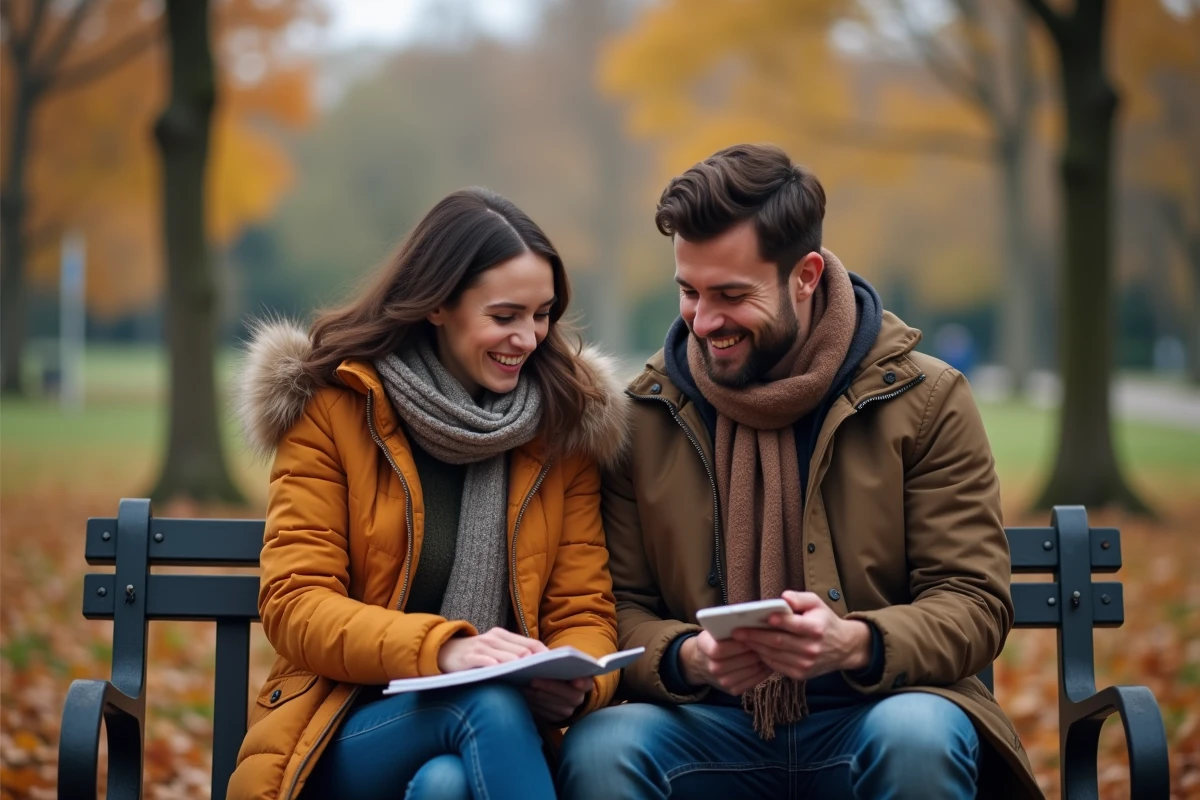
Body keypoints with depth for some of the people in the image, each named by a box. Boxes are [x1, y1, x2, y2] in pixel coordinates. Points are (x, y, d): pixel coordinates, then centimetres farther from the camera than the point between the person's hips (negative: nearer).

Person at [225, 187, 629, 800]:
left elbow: (584, 611, 6)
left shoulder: (567, 422, 7)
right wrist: (441, 650, -26)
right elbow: (293, 606, -8)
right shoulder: (331, 406, -1)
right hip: (338, 734, -1)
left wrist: (575, 684, -19)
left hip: (499, 720, 1)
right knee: (487, 703, -33)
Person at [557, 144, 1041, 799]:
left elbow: (974, 604, -3)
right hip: (709, 729, 0)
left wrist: (855, 643, -24)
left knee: (919, 736, -34)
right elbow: (620, 608, 4)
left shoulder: (926, 401, 2)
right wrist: (688, 658, -20)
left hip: (870, 719, 0)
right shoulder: (642, 416, 6)